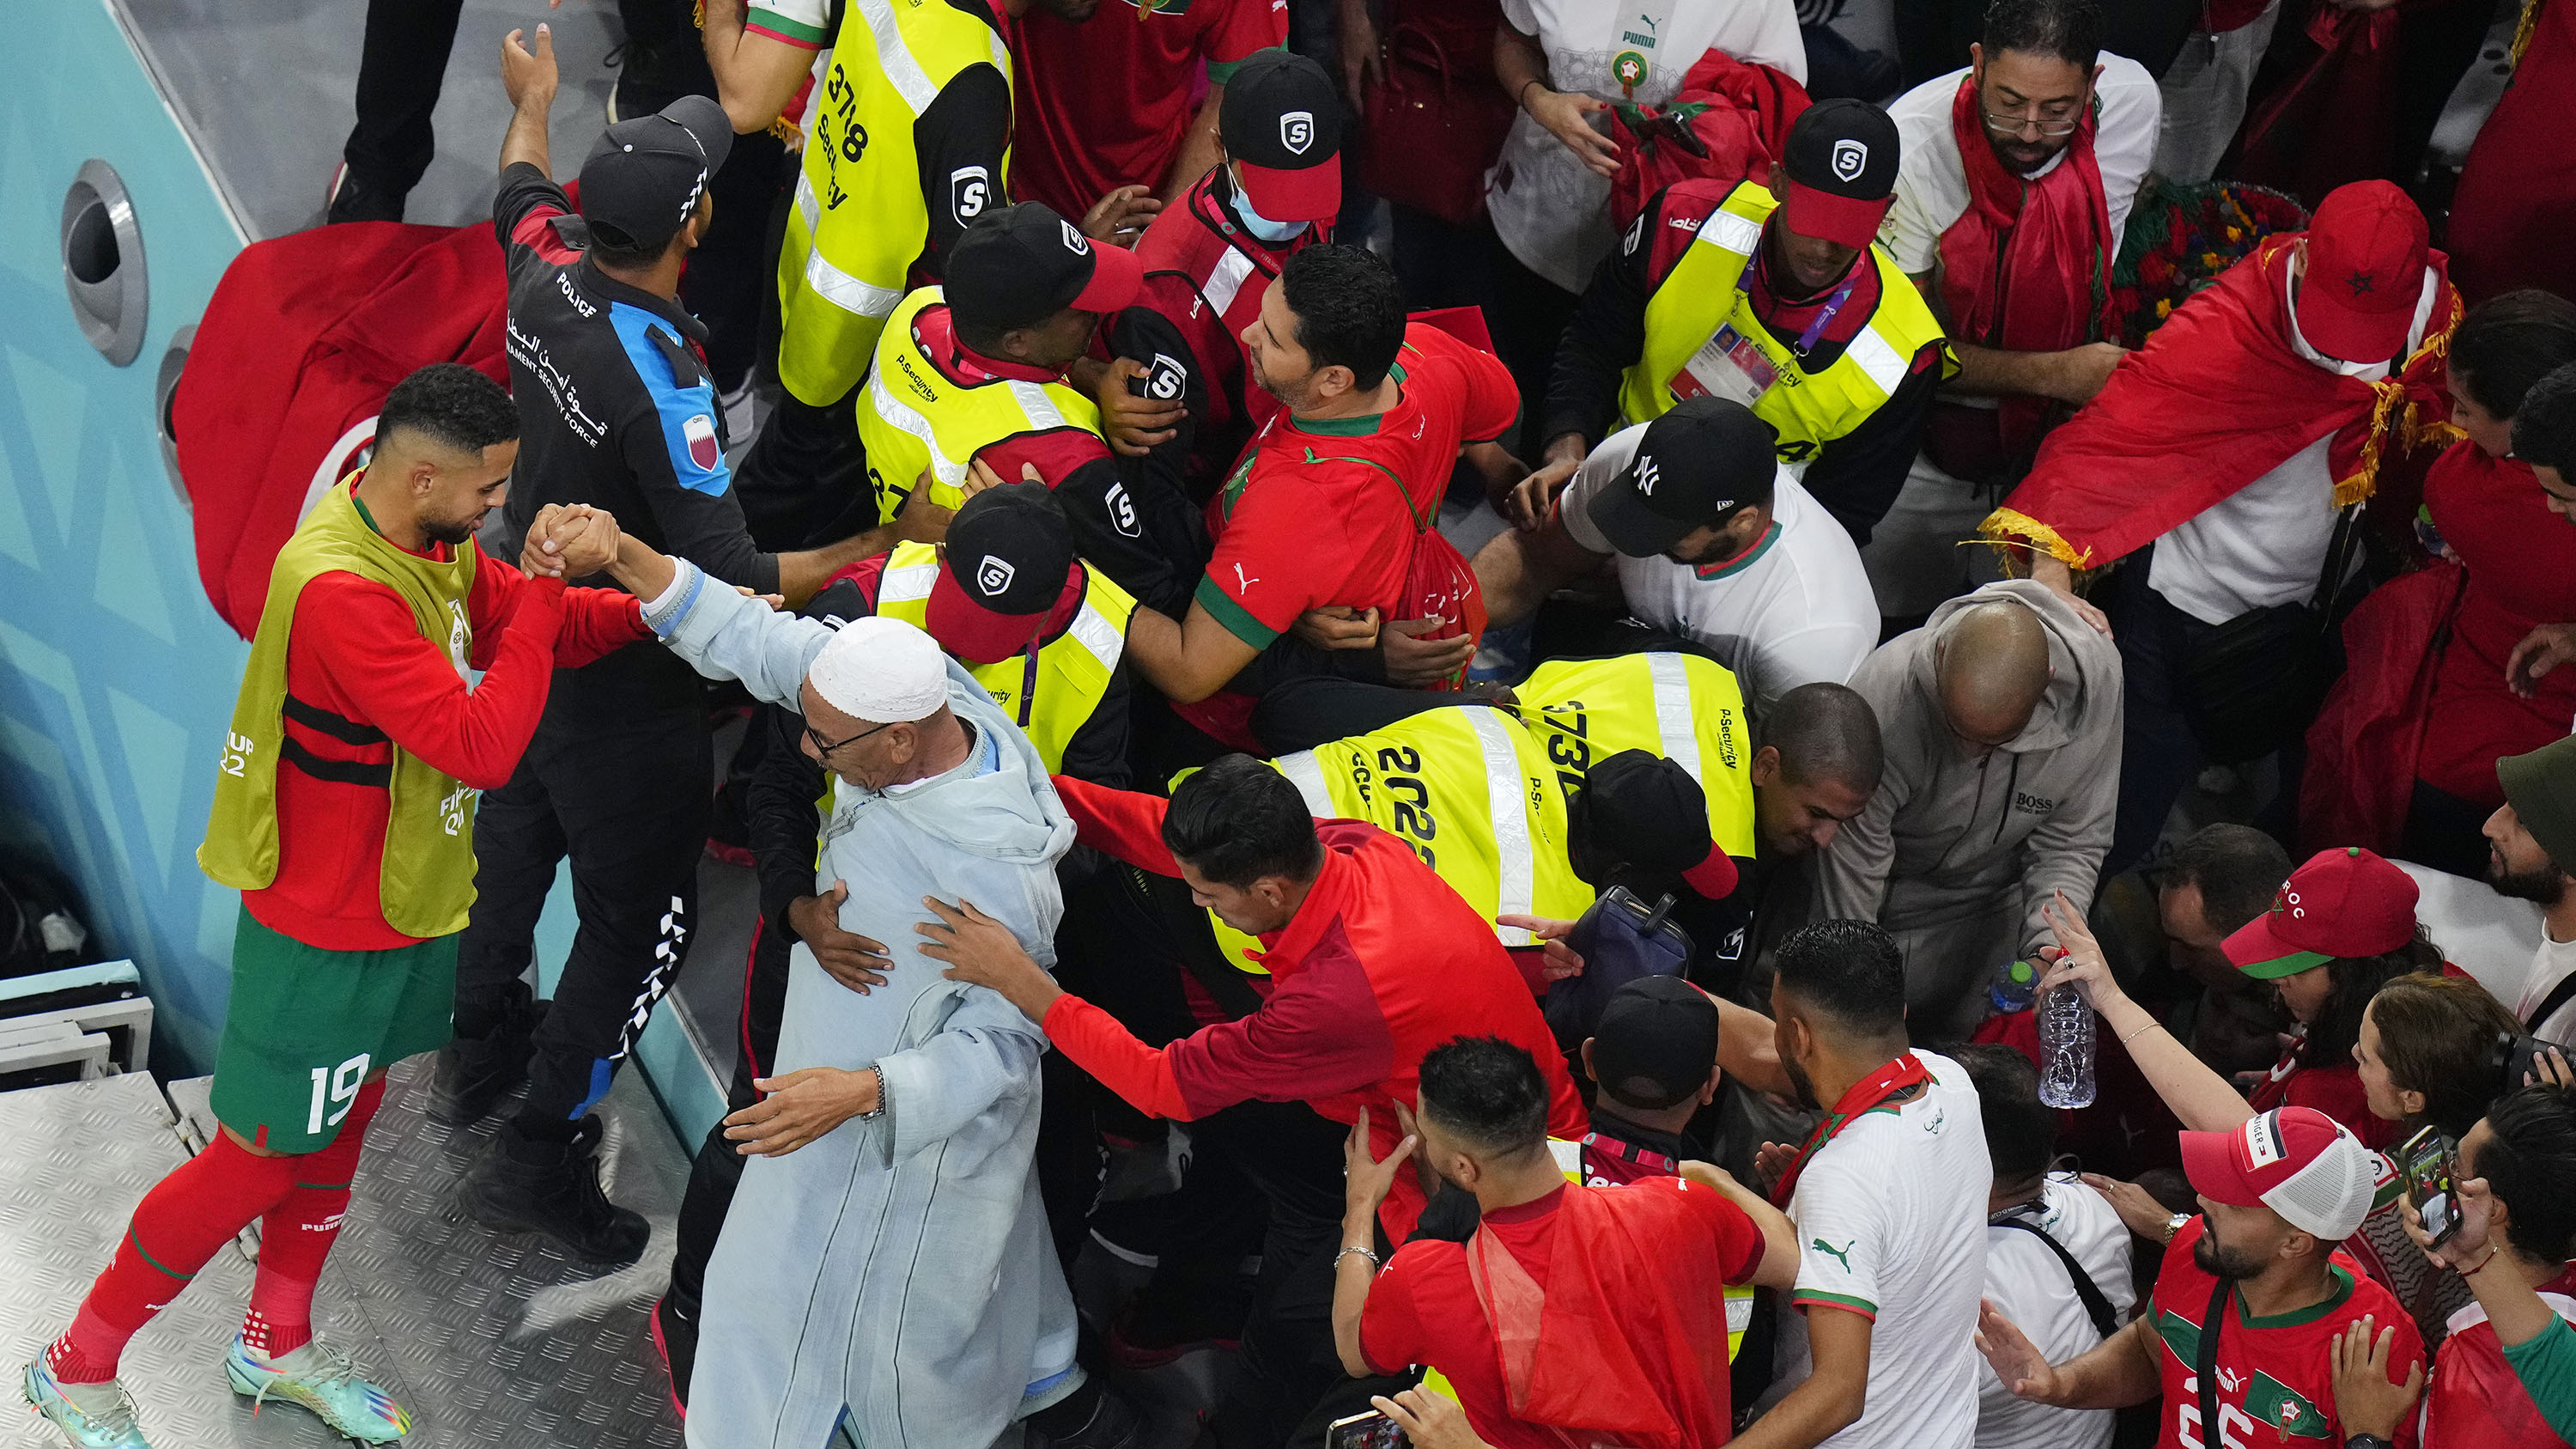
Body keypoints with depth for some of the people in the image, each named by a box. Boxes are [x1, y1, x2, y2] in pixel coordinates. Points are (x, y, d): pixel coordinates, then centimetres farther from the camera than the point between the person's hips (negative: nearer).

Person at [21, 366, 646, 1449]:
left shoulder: (435, 549, -3)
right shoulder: (340, 590, -33)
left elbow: (541, 625, 8)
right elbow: (481, 744, -35)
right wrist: (548, 586, -29)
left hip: (400, 908, 9)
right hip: (326, 934, -9)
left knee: (340, 1133, 23)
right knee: (257, 1163, 4)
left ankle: (277, 1344, 43)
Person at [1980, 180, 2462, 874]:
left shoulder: (2438, 324, -10)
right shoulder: (2223, 327, -24)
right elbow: (2103, 436, -29)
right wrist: (2051, 570, -41)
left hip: (2294, 614, 5)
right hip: (2172, 611, -5)